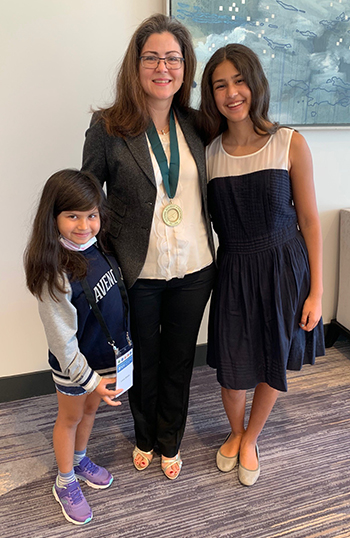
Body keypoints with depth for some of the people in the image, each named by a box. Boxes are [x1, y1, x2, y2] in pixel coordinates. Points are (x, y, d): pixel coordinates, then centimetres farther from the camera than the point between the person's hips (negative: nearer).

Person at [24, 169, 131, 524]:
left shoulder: (97, 246, -8)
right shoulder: (54, 272, -31)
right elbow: (62, 337, -24)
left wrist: (125, 342, 14)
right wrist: (88, 378, -18)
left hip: (108, 353, 6)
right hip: (75, 364, -6)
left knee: (91, 409, 26)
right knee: (70, 418, 17)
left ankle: (80, 460, 52)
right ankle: (65, 483, 41)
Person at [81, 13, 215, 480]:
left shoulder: (196, 126, 2)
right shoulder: (108, 127, -9)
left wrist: (215, 253, 6)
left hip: (193, 271, 3)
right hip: (138, 273, -2)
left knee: (179, 362, 18)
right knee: (143, 361, 18)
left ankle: (170, 442, 44)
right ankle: (145, 438, 46)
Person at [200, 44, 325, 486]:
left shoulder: (290, 144, -9)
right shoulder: (209, 152, -2)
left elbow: (309, 221, -5)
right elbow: (208, 221, 5)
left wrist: (316, 291, -5)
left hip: (284, 268, -1)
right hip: (233, 271, 1)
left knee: (273, 366, 13)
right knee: (232, 367, 10)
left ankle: (250, 440, 42)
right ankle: (235, 431, 44)